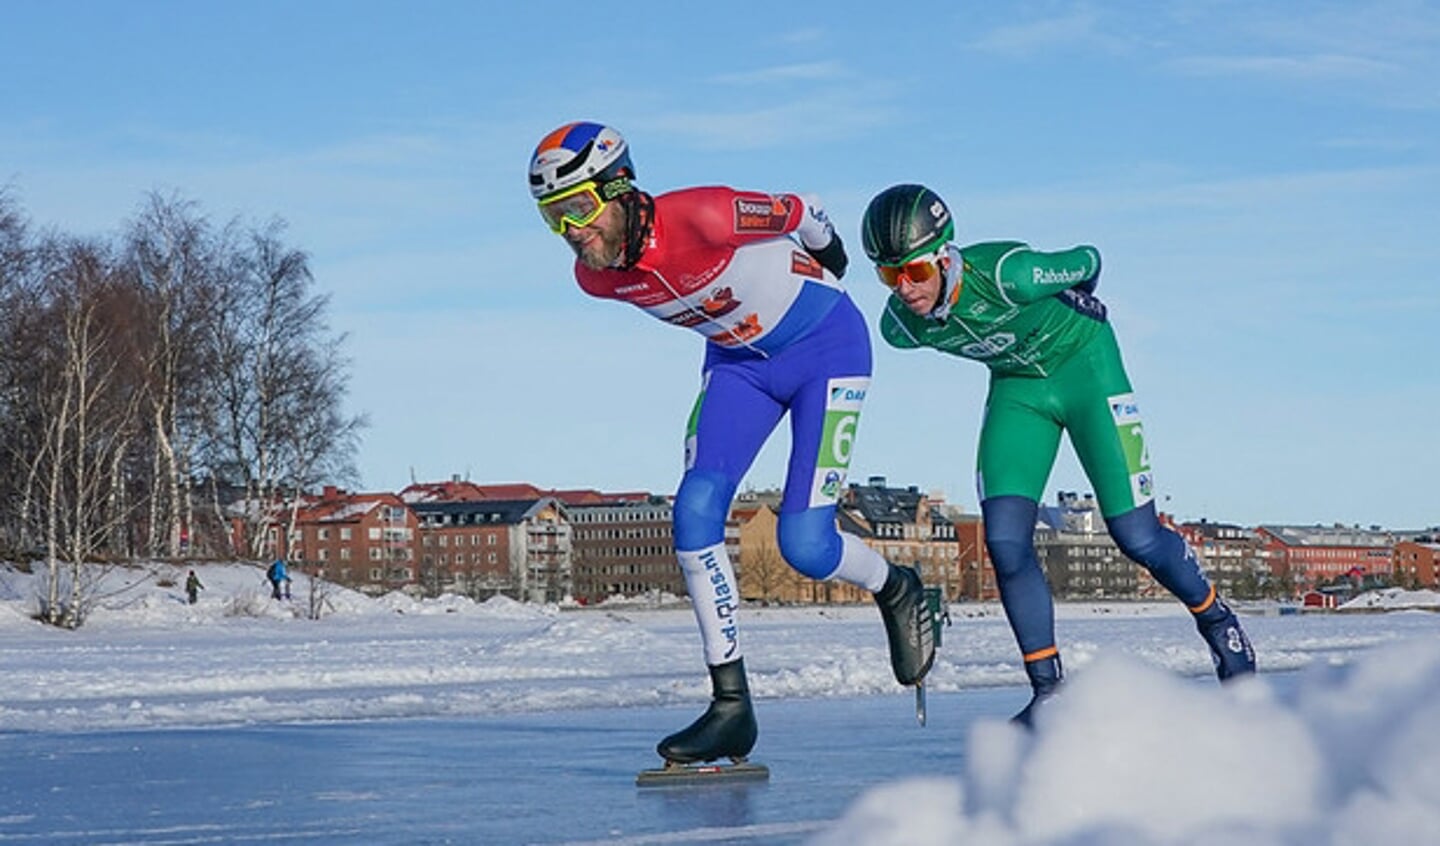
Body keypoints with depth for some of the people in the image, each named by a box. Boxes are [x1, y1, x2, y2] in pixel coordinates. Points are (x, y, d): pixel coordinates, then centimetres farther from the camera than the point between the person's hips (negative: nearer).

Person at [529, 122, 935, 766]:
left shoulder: (703, 216, -34)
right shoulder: (595, 277, -13)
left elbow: (801, 212, -16)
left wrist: (826, 262, 6)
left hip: (826, 344, -6)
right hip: (738, 361, 6)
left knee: (804, 544, -12)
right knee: (695, 513, -14)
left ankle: (897, 592, 22)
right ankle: (731, 705, -7)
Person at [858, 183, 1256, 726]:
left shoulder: (1007, 274, -37)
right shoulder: (900, 327, -21)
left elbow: (1088, 261, -17)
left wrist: (1075, 307, 6)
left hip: (1084, 366, -4)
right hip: (1016, 386, 4)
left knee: (1137, 538, -5)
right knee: (1005, 543, -13)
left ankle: (1216, 620, 25)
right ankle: (1048, 691, 1)